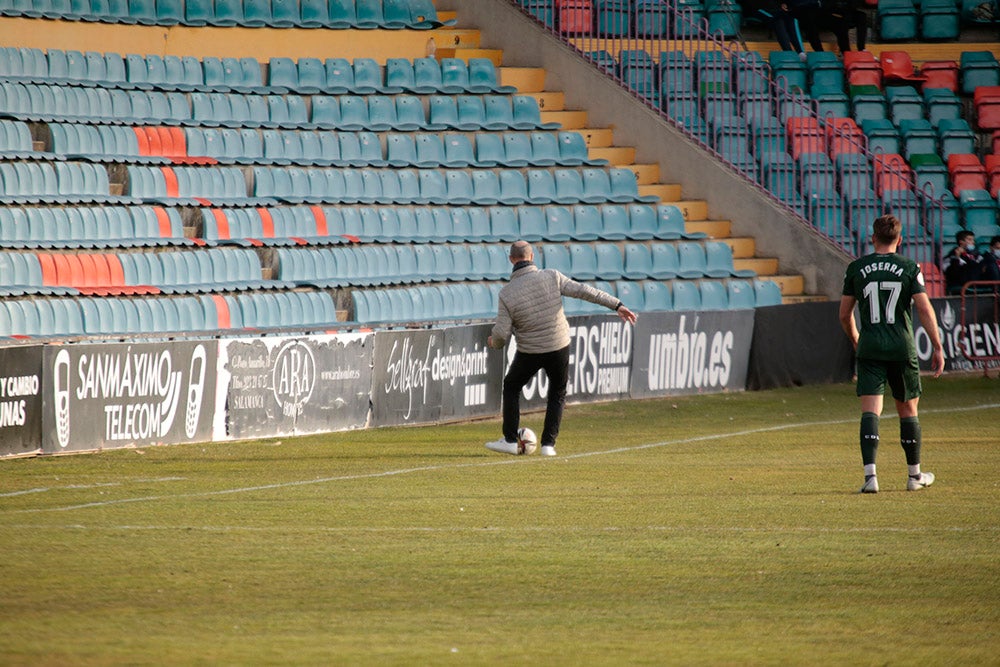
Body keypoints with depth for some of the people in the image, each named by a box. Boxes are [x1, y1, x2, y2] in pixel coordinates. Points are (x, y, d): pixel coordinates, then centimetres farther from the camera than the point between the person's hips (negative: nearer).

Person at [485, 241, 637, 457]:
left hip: (530, 353, -1)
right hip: (559, 347, 1)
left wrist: (494, 342, 11)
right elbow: (584, 291, -13)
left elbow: (501, 334, -13)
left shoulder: (507, 293, -13)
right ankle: (548, 443, 13)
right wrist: (617, 305, -9)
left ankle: (510, 440, 19)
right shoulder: (551, 277, -11)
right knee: (557, 394, 21)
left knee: (511, 386, 23)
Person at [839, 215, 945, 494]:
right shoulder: (909, 268, -2)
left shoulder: (856, 268, 3)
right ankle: (915, 475, 24)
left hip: (870, 348, 0)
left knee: (870, 412, -5)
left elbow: (845, 314, 9)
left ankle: (870, 474, -20)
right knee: (908, 410, 14)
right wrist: (937, 348, -2)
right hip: (902, 349, 0)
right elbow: (925, 309, -8)